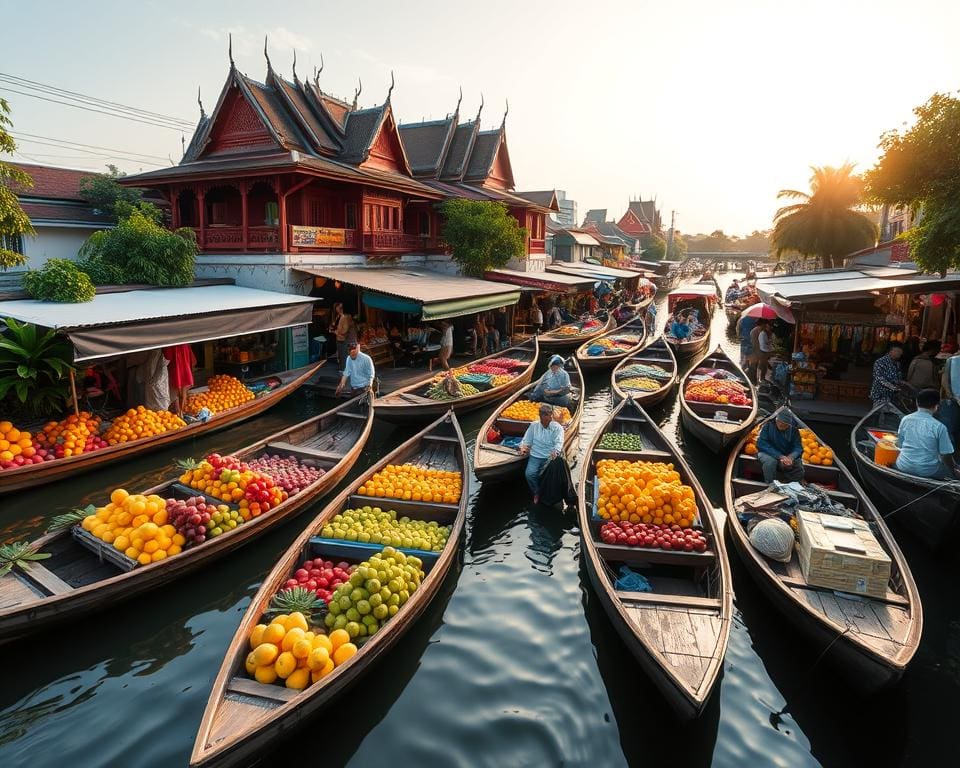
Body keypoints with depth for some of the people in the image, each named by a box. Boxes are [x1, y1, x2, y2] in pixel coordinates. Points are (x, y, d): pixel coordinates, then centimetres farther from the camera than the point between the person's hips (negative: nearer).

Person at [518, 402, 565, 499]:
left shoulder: (557, 428, 3)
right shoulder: (534, 425, 11)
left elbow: (559, 443, -10)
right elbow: (526, 440, 12)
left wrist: (555, 451, -31)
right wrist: (523, 447, -11)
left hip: (550, 457, -2)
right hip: (535, 456, 2)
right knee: (529, 473, -23)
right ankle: (536, 492, 4)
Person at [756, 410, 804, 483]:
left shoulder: (793, 430, -3)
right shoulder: (769, 426, -14)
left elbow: (798, 447, -8)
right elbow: (762, 444, -23)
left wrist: (791, 457, -32)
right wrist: (779, 456, -33)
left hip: (787, 456, 4)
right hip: (769, 454, -3)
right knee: (770, 461, -36)